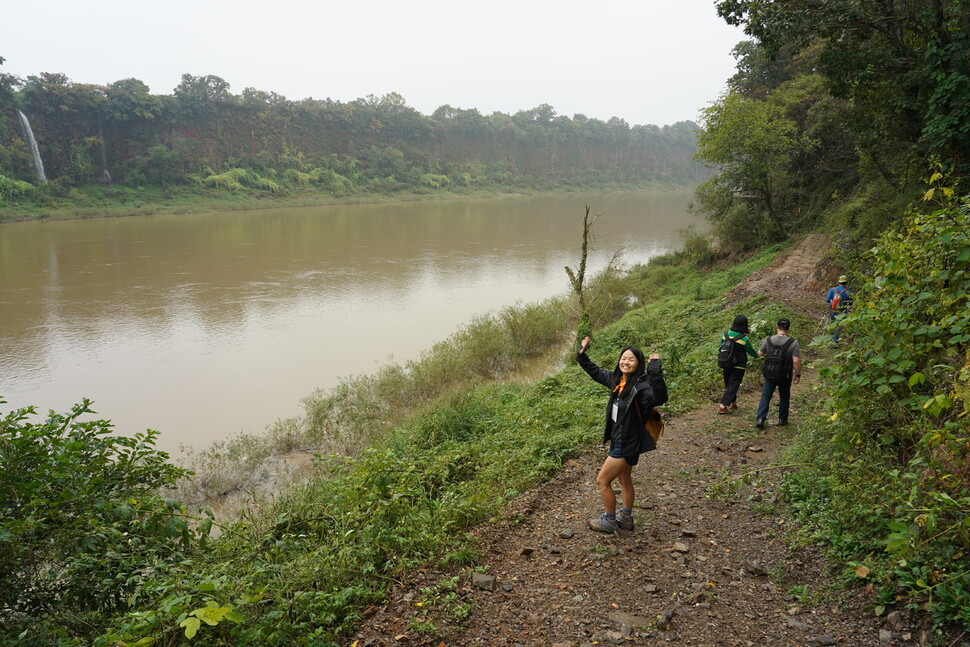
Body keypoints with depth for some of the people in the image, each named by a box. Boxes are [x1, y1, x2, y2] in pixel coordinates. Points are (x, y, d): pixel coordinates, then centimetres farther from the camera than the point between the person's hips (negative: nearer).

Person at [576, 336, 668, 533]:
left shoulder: (640, 386, -26)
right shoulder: (617, 380, -3)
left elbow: (659, 398, -47)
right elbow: (596, 372, 15)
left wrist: (655, 371, -53)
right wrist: (582, 354, 14)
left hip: (627, 443, -8)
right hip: (618, 439, 8)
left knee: (602, 481, 4)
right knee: (624, 480, 24)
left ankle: (609, 520, 24)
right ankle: (626, 518, 42)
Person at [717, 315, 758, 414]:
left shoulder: (725, 335, -5)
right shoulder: (744, 339, -18)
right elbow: (752, 352, -3)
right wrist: (757, 355, 20)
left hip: (726, 365, 5)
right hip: (738, 367, -5)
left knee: (729, 385, 19)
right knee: (733, 386, 1)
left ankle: (733, 403, 32)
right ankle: (723, 406, -3)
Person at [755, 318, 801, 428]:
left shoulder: (768, 340, -7)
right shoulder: (793, 343, -15)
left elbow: (760, 354, 5)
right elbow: (796, 361, -17)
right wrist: (798, 374, -5)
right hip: (785, 376, -1)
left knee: (765, 396, 8)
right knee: (784, 397, 18)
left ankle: (761, 418, -3)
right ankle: (782, 419, 25)